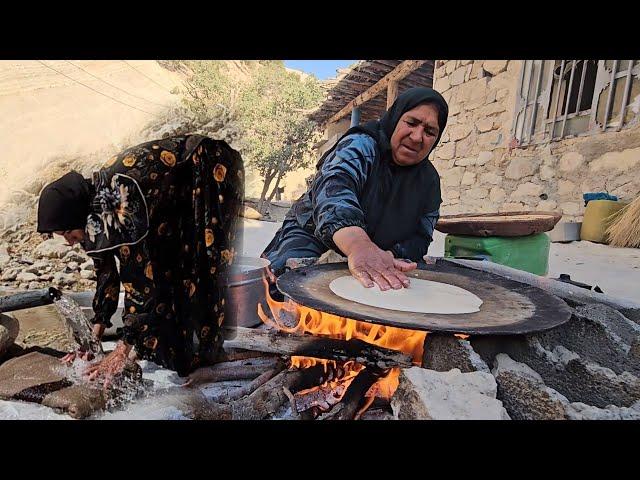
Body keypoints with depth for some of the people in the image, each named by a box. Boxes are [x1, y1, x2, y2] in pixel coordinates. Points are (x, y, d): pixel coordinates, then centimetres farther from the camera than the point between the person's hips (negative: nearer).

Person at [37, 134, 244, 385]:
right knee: (159, 261, 1)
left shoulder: (121, 206, -34)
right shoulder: (90, 214, -8)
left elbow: (140, 279, -31)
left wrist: (123, 350, -23)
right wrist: (95, 336, 3)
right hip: (177, 195, 8)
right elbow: (105, 273, 2)